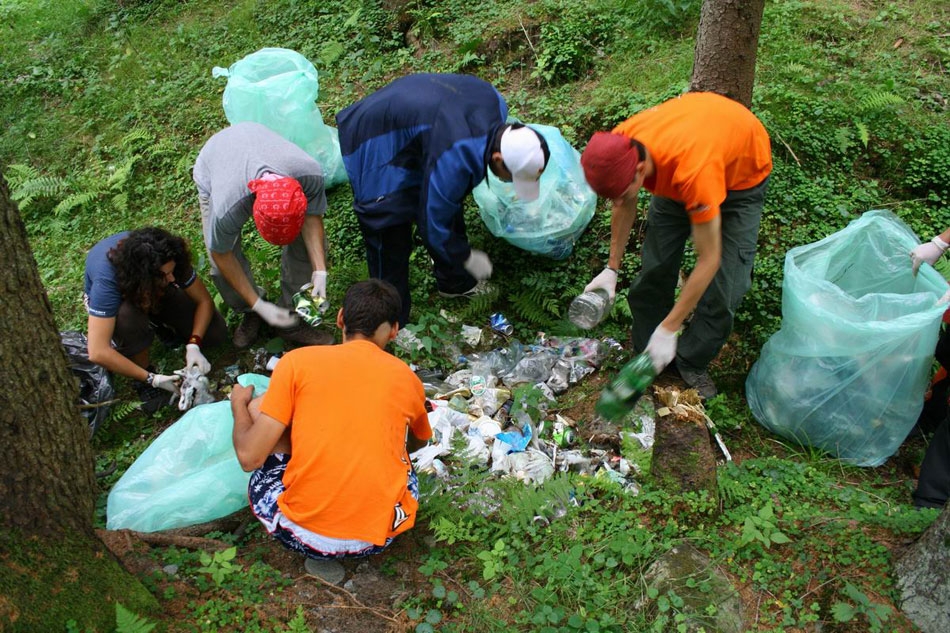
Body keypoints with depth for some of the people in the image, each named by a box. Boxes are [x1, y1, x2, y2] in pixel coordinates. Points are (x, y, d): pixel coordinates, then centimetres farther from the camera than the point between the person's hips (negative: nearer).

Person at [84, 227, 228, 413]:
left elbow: (204, 300, -21)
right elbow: (98, 353, -46)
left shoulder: (167, 261, -34)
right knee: (128, 315, -41)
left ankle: (159, 323, 11)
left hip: (156, 293, 3)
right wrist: (152, 379, -44)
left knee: (216, 333, -16)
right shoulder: (107, 279, -43)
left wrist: (193, 346, -35)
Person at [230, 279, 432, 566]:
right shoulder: (407, 378, 5)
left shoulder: (297, 361, -3)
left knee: (258, 408, 15)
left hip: (302, 534, -2)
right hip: (382, 535, 3)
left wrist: (239, 406, 17)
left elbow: (250, 457, -4)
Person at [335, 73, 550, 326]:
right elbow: (432, 225, -26)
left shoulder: (496, 105, -14)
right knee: (391, 242, -4)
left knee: (448, 209, 17)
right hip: (375, 146, -9)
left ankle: (455, 283, 39)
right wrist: (468, 257, -11)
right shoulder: (453, 160, -39)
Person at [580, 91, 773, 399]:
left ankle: (692, 363, 12)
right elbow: (625, 207, -7)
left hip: (742, 170, -4)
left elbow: (709, 260, -38)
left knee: (723, 285, -10)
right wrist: (612, 269, -10)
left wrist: (668, 329, -33)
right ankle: (647, 353, 18)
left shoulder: (692, 169, -48)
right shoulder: (616, 147, -31)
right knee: (655, 266, -1)